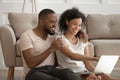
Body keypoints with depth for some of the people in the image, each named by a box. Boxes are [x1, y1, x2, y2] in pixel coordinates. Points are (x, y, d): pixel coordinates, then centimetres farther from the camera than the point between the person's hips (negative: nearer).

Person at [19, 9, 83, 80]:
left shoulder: (53, 35, 15)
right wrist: (51, 49, -21)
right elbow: (31, 63, -16)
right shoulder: (26, 36, -5)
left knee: (67, 72, -31)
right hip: (34, 72, -5)